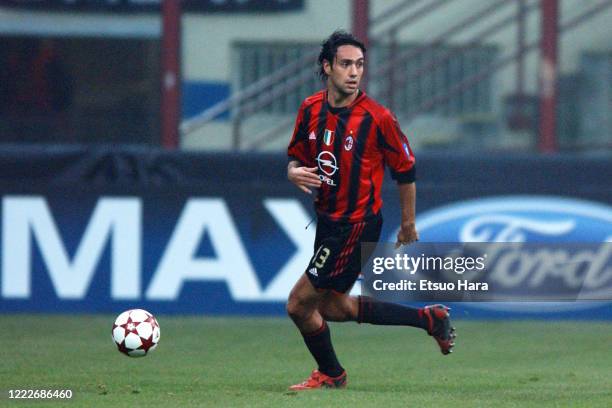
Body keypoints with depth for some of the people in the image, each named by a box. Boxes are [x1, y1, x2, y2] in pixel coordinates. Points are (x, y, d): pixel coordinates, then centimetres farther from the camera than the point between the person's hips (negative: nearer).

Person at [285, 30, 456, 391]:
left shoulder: (377, 118, -17)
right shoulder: (310, 110, 0)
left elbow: (405, 170, -6)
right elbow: (297, 156, 14)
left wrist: (409, 224, 2)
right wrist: (295, 173, -10)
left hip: (358, 224, -8)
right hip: (328, 222, 8)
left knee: (300, 304, -4)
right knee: (331, 305, 17)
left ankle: (330, 374, 21)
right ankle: (429, 319, 24)